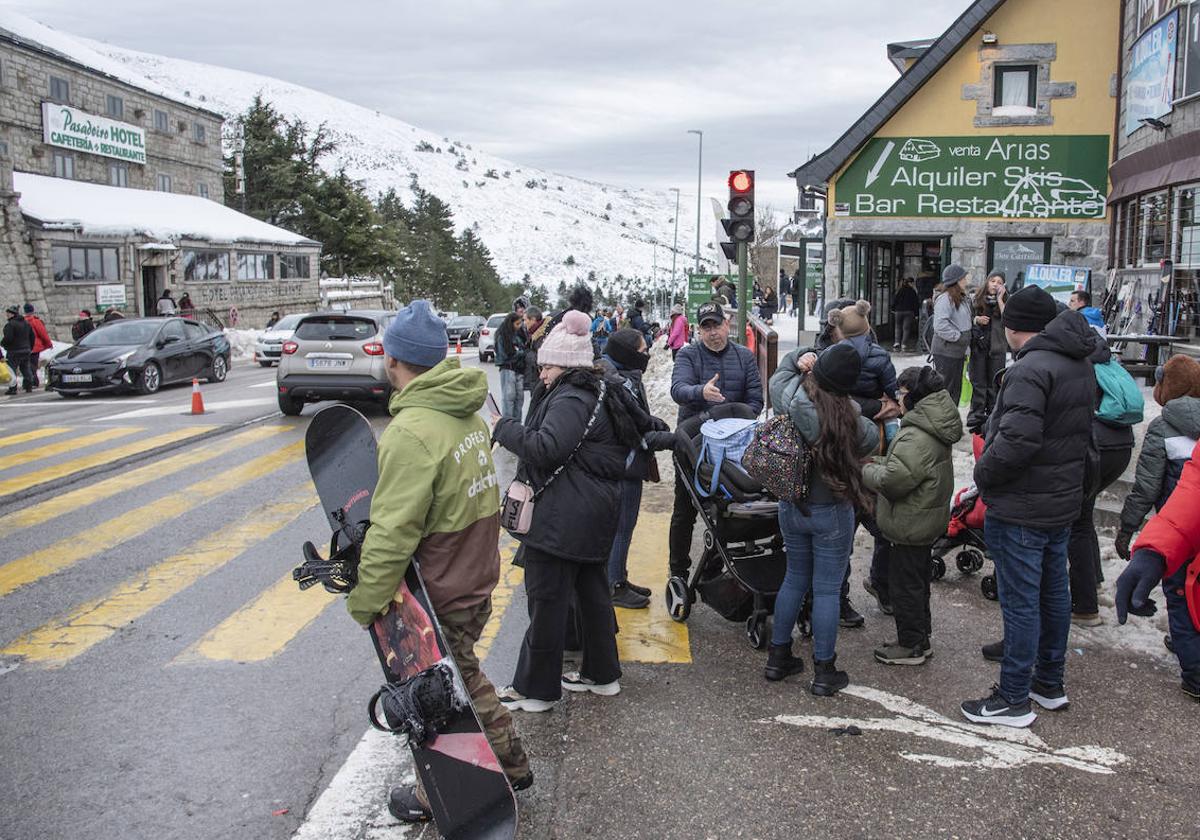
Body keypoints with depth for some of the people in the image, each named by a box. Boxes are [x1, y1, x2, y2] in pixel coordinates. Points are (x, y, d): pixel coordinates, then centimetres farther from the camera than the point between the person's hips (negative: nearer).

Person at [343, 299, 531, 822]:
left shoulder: (411, 432, -26)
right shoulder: (467, 413, 2)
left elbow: (392, 534, -26)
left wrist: (364, 602, -15)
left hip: (440, 595, -8)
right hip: (478, 578, 8)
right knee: (462, 679, 26)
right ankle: (509, 764, 39)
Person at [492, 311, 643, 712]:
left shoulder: (570, 400, -19)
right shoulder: (599, 392, 14)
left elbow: (546, 448, -30)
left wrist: (504, 429, -15)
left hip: (561, 519, -11)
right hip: (596, 510, 11)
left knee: (546, 600, -1)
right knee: (591, 590, 18)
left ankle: (535, 689, 10)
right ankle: (601, 673, 30)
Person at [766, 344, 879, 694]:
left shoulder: (786, 392, -12)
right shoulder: (848, 418, -23)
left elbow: (785, 364, 10)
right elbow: (872, 439, -4)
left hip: (790, 506, 5)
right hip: (831, 511, -5)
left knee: (795, 578, 21)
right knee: (827, 589, 6)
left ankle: (778, 656, 29)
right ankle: (824, 671, 16)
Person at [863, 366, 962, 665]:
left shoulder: (917, 437, -27)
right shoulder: (933, 430, 7)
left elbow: (893, 480, -29)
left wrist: (867, 471, -12)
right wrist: (881, 461, 4)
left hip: (910, 526, -10)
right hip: (927, 520, 10)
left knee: (904, 586, 4)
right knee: (918, 581, 22)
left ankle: (911, 646, 16)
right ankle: (921, 637, 35)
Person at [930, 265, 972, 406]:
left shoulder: (962, 299, 16)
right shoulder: (945, 299, -17)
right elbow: (940, 326, -26)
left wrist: (966, 346, 15)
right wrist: (958, 336, -18)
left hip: (958, 352, 10)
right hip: (945, 352, -10)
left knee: (956, 389, 15)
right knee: (945, 389, -7)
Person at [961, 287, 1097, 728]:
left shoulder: (1031, 368, -22)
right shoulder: (1081, 366, 9)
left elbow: (1017, 439, -31)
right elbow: (1082, 432, 14)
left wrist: (984, 474, -15)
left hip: (1021, 509, -9)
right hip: (1063, 500, 10)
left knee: (1020, 602, 0)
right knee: (1054, 592, 19)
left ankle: (1014, 699, 11)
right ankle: (1050, 683, 34)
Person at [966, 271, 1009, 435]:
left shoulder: (1005, 301, 4)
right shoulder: (978, 299, 7)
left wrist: (999, 299, -11)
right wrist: (976, 319, -8)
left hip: (997, 348, -1)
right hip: (978, 346, 1)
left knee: (994, 384, 4)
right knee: (978, 383, 2)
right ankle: (976, 418, 6)